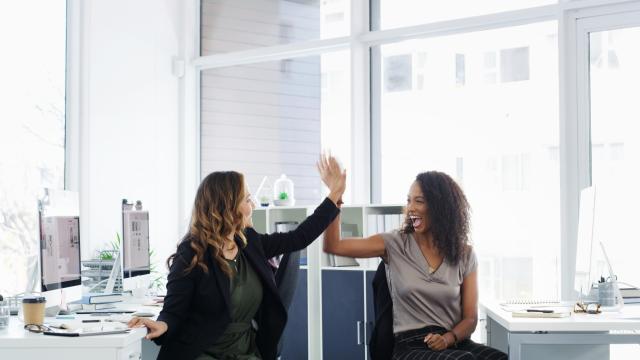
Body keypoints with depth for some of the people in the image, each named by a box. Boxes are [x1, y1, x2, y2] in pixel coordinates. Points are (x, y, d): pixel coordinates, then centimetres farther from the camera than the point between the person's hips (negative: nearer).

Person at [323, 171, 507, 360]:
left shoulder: (464, 254, 8)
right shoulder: (395, 244, 5)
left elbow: (470, 318, 7)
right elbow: (333, 246, -2)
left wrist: (448, 338, -14)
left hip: (455, 343, 3)